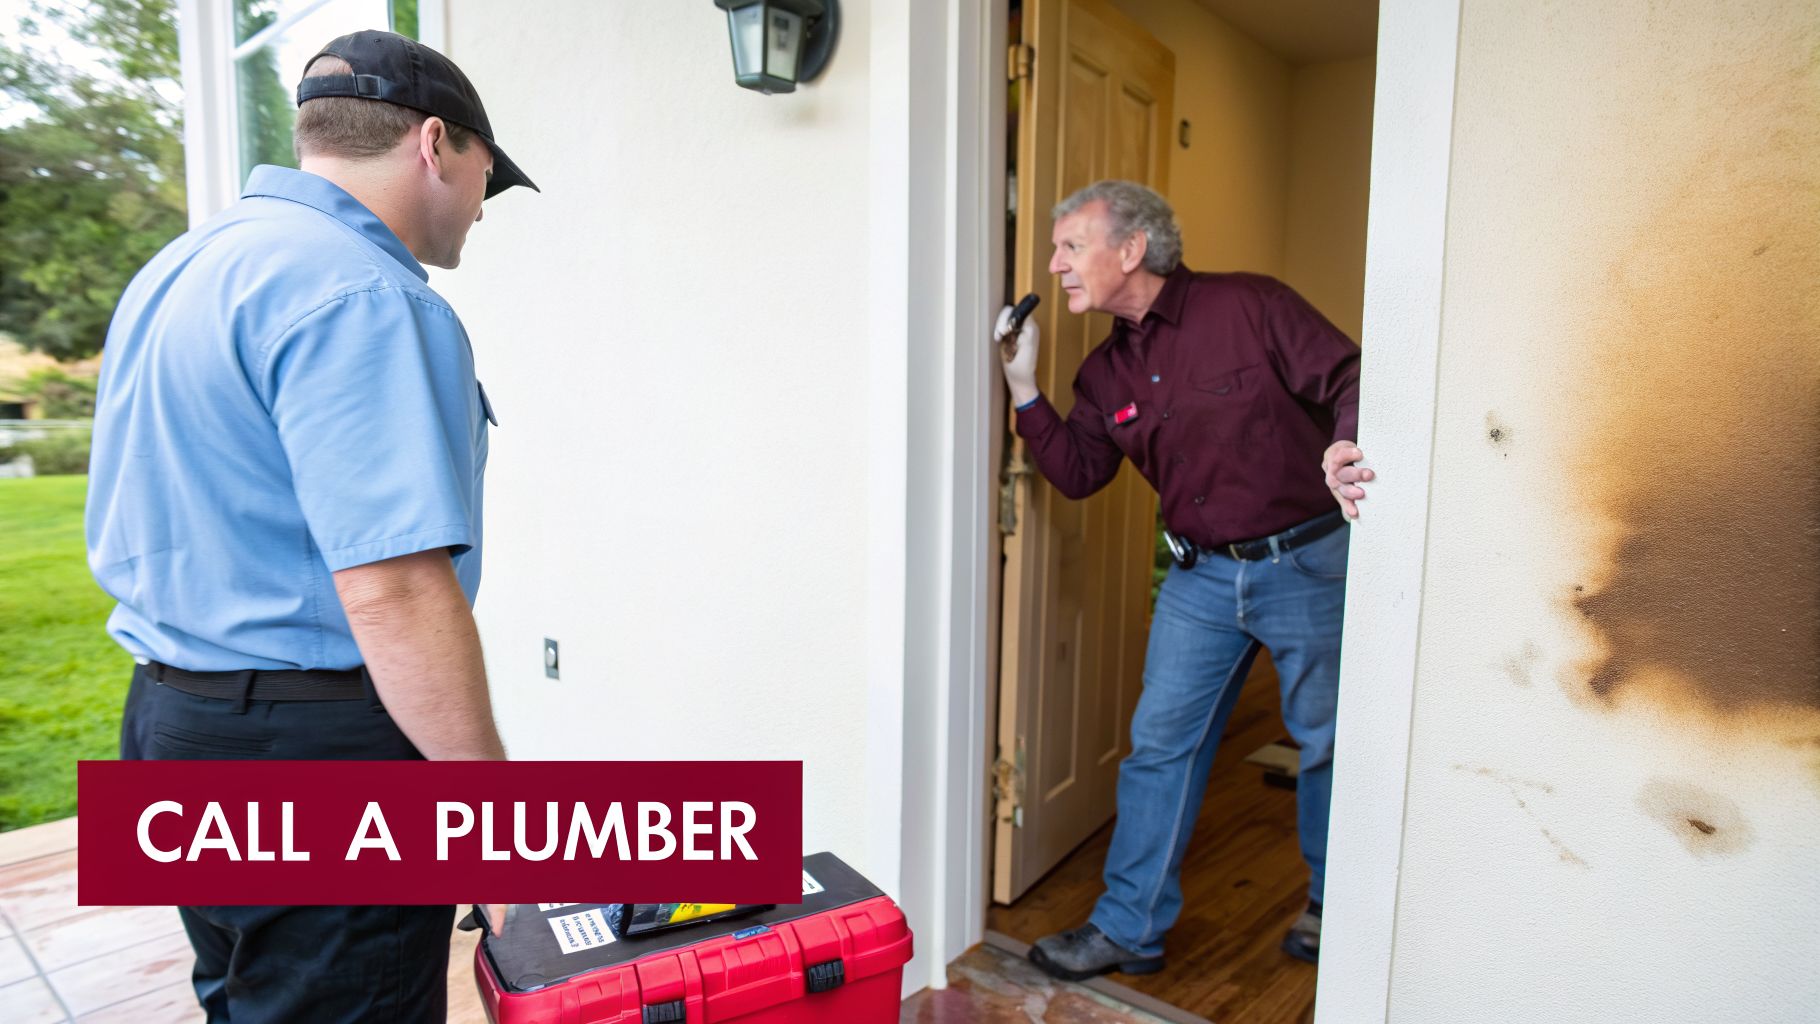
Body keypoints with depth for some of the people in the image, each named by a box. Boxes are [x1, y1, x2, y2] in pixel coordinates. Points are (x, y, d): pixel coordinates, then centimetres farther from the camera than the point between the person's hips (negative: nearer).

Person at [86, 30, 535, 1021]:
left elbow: (173, 525, 19)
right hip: (320, 750, -10)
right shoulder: (363, 295, -20)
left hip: (167, 716, 10)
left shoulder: (178, 268, 13)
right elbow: (392, 588, -27)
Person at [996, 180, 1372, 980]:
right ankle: (1128, 928, 19)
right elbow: (1077, 473, 2)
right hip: (1201, 575, 5)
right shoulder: (1105, 372, 5)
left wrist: (1348, 447, -34)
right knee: (1159, 742, 5)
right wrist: (1023, 387, -5)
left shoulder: (1248, 307, -11)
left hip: (1308, 561, -4)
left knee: (1328, 742, 12)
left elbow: (1348, 379, -13)